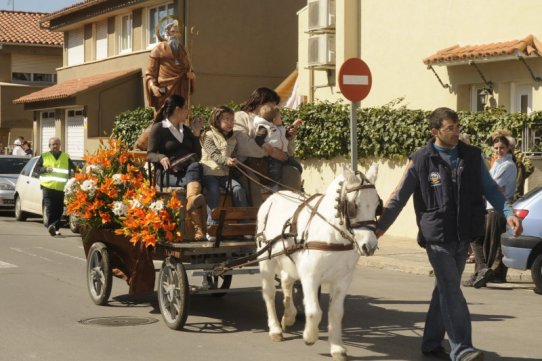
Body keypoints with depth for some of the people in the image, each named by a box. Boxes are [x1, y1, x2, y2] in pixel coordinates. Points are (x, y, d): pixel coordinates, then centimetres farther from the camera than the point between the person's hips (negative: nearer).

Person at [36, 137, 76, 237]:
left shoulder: (66, 157, 15)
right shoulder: (44, 156, 12)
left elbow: (73, 168, 19)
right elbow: (37, 167, 10)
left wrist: (71, 172, -2)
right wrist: (45, 169, -8)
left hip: (61, 187, 2)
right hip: (48, 186, -2)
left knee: (59, 209, 1)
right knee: (50, 208, -13)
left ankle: (56, 227, 7)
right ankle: (51, 225, -20)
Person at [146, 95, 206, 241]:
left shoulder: (186, 130, 29)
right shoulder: (158, 128, 11)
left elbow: (197, 157, 26)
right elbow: (150, 154, 1)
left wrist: (196, 135, 15)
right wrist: (161, 158, -21)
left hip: (189, 171, 4)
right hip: (169, 174, -4)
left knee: (195, 167, -35)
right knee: (194, 182, -36)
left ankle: (192, 201, -68)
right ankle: (199, 228, -56)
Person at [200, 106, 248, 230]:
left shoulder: (233, 138, 18)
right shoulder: (209, 136, 1)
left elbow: (234, 155, 21)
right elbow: (214, 155, -14)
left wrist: (234, 162, -3)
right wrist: (226, 160, -32)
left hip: (225, 173, 4)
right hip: (209, 172, -4)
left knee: (237, 188, -21)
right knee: (214, 190, -31)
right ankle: (212, 224, -27)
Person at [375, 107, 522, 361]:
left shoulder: (472, 156, 5)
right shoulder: (421, 161, -5)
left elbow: (489, 188, 9)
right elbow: (398, 198, 0)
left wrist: (508, 213, -6)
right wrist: (380, 228, -2)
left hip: (463, 236, 5)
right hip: (437, 237, -5)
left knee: (446, 290, 13)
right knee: (452, 291, -12)